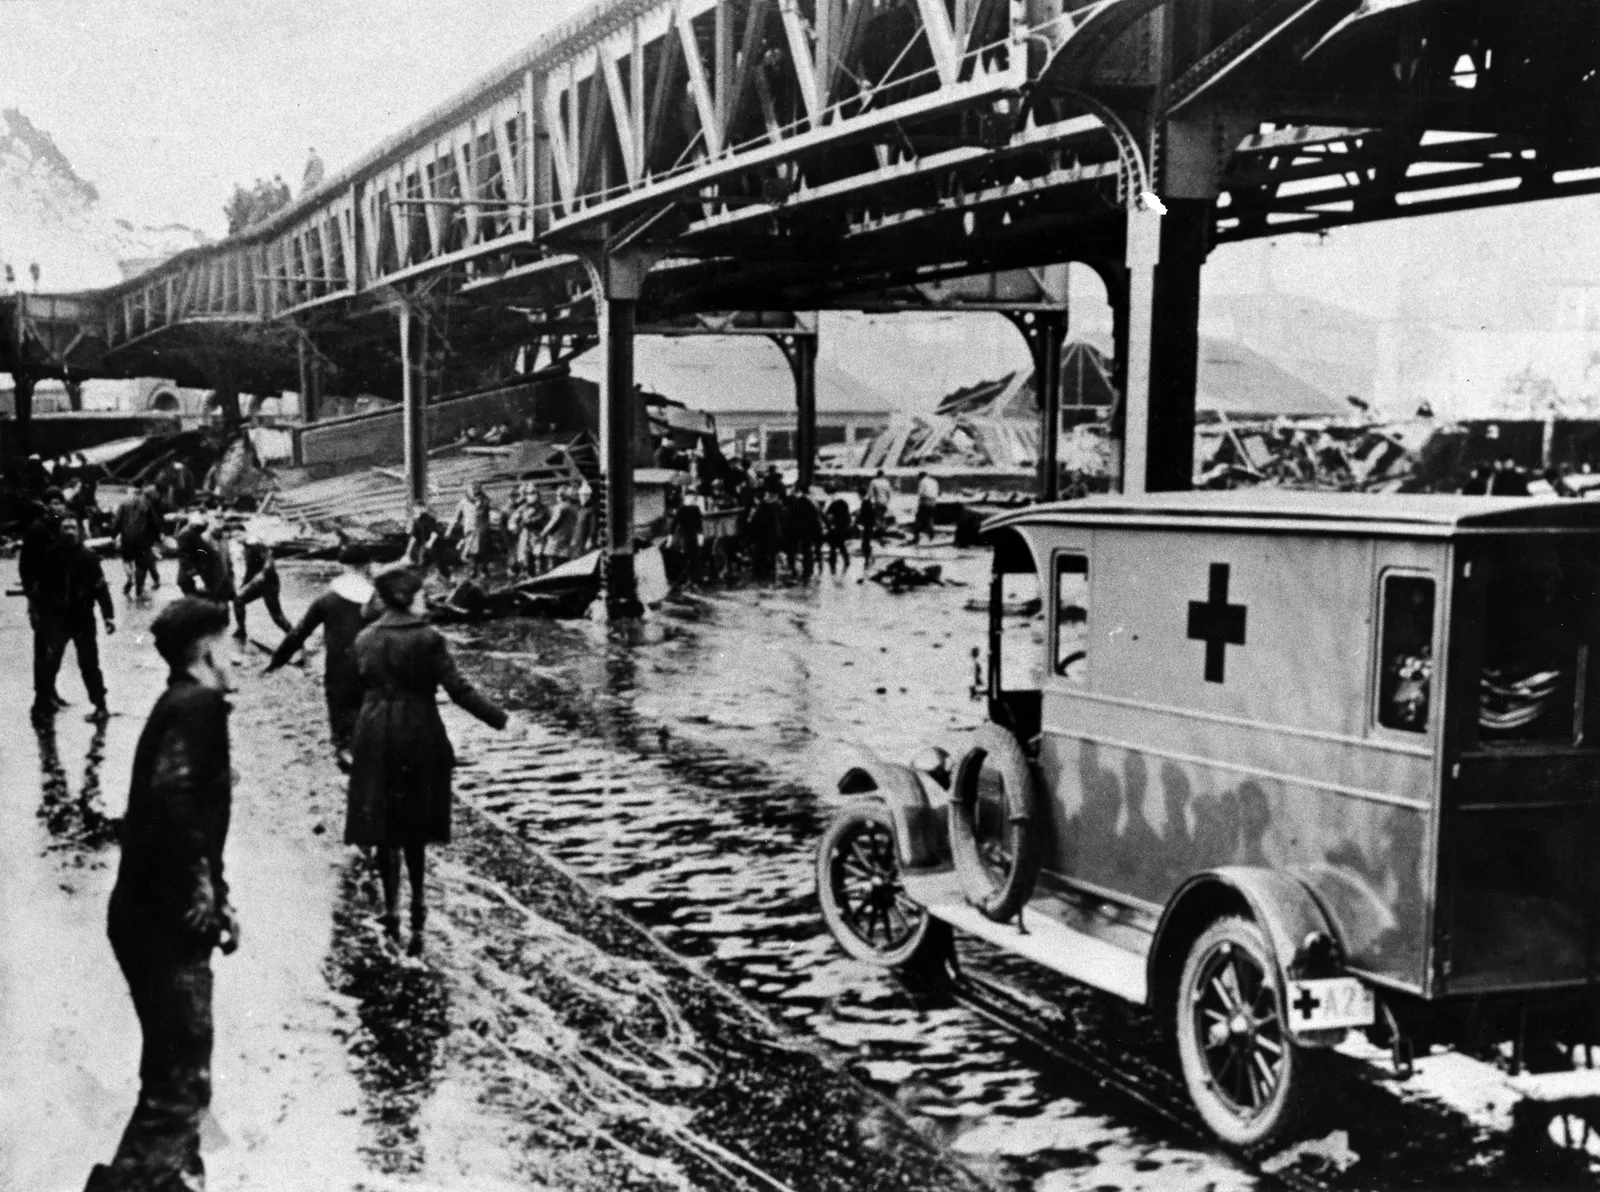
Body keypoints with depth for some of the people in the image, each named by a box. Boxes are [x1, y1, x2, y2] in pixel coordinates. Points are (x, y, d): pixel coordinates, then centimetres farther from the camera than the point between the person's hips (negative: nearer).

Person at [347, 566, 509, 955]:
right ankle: (417, 902, 12)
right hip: (420, 737, -1)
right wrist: (498, 718, -9)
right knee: (415, 826, 14)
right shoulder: (428, 638, -8)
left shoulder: (365, 640, 0)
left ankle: (392, 907, 3)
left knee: (384, 825, 7)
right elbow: (457, 688, -13)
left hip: (376, 737, 1)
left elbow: (354, 689, 8)